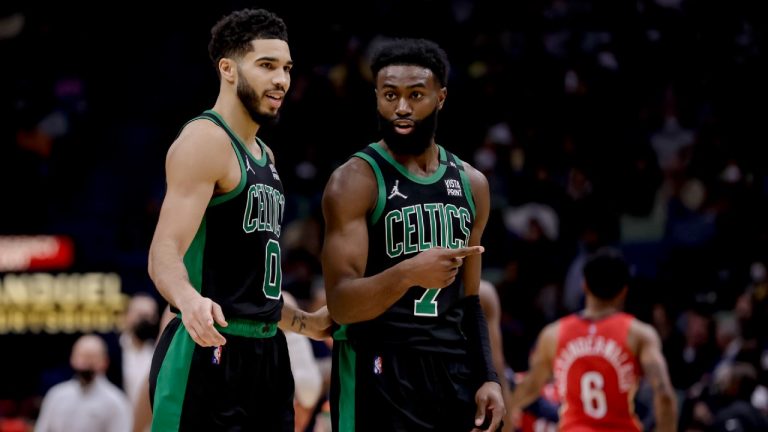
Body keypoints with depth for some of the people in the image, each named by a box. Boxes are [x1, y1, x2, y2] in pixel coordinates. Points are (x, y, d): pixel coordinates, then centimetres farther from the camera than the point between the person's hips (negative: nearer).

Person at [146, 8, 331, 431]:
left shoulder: (264, 155, 19)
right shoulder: (205, 141, -9)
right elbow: (164, 253, -21)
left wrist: (304, 322, 29)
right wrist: (189, 299, -40)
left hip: (266, 352, 9)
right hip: (210, 351, -9)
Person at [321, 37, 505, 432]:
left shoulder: (471, 184, 11)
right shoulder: (355, 181, -8)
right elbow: (341, 304, -17)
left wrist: (487, 378, 8)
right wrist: (406, 274, -33)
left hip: (453, 370, 6)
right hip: (378, 372, -6)